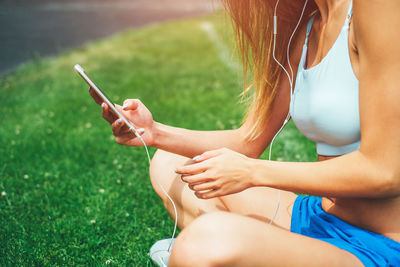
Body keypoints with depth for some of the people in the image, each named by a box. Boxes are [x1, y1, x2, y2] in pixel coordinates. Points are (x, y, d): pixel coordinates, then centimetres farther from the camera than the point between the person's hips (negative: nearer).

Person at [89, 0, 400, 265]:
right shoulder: (300, 30, 6)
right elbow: (248, 142, 11)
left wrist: (252, 172, -15)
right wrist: (155, 133, 0)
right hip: (317, 215, 8)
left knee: (211, 238, -36)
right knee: (167, 163, 12)